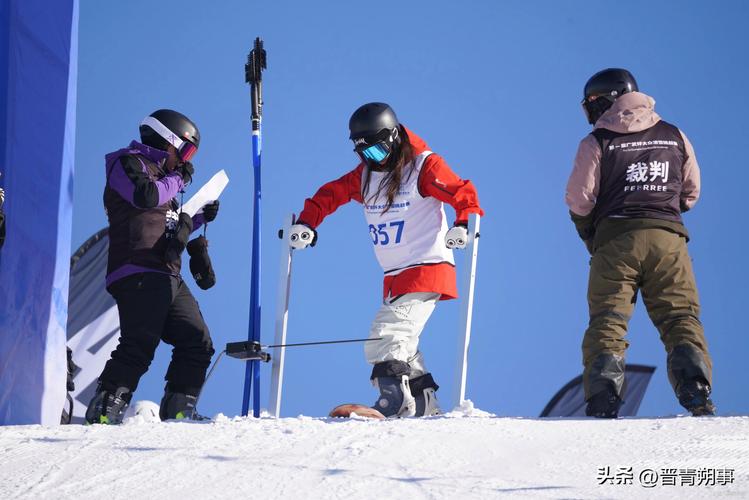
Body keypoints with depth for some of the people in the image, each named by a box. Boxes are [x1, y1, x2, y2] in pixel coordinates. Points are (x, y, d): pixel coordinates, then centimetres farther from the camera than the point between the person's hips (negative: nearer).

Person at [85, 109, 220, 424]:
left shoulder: (159, 174, 30)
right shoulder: (128, 163, 2)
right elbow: (146, 197, -18)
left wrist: (199, 218, 25)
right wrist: (177, 179, -3)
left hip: (168, 279, 10)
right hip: (138, 274, -10)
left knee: (197, 343, 5)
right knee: (139, 345, -21)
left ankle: (178, 411, 9)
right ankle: (104, 411, -24)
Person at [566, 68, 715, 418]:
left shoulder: (596, 143, 1)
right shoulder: (675, 137, 13)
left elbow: (579, 201, -1)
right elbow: (691, 191, 19)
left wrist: (590, 236, 15)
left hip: (615, 240, -2)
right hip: (668, 238, 2)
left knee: (607, 321, 0)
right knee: (681, 317, 2)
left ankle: (603, 401, -14)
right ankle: (696, 391, -17)